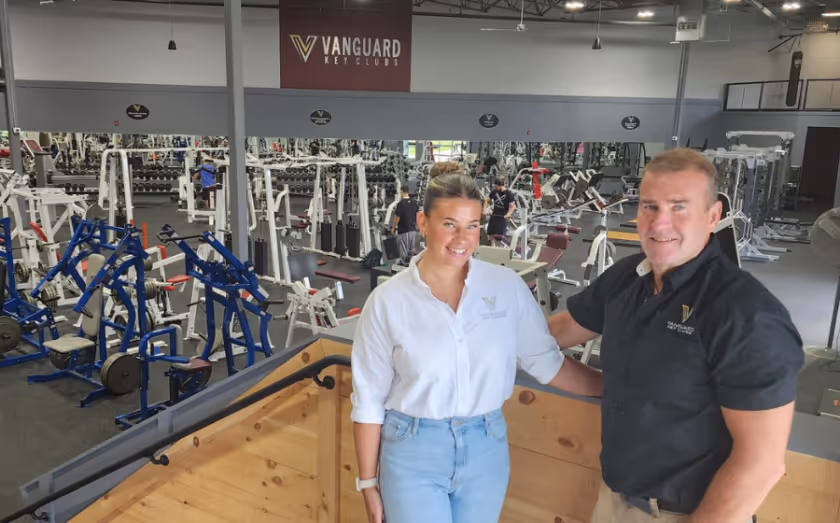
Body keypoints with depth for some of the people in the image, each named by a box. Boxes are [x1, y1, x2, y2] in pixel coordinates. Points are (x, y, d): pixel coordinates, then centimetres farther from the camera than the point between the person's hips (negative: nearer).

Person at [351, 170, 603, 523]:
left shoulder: (507, 287, -6)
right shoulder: (387, 301, -10)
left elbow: (546, 361, 5)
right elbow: (369, 399, -4)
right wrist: (368, 484, 0)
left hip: (486, 449, 2)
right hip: (413, 453, -2)